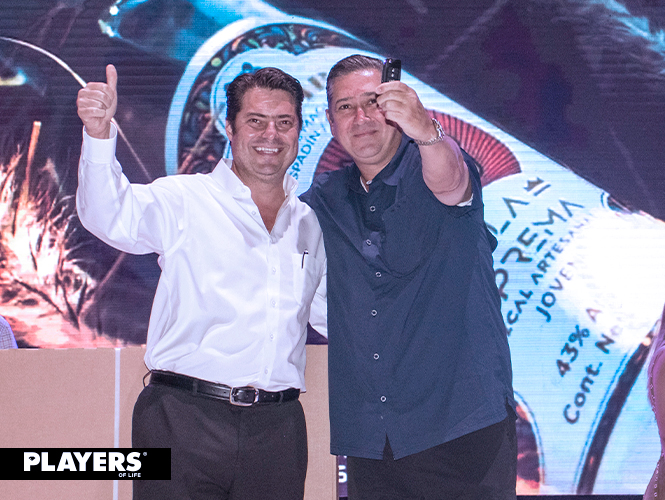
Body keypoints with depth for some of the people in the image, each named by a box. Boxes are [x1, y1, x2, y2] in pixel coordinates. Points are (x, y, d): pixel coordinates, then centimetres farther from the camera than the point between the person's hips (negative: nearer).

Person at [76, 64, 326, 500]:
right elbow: (110, 216, -15)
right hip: (185, 419, -3)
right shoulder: (184, 201, 3)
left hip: (278, 428, 4)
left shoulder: (311, 223, 16)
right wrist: (100, 134, -30)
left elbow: (326, 309, 28)